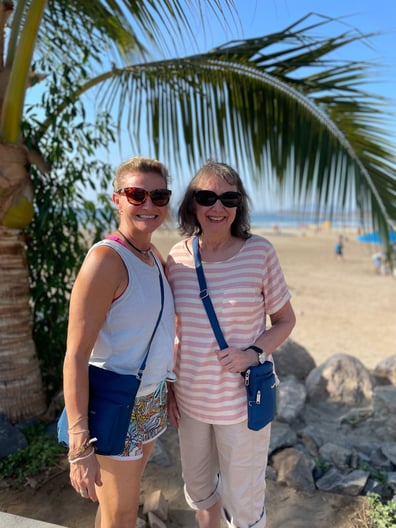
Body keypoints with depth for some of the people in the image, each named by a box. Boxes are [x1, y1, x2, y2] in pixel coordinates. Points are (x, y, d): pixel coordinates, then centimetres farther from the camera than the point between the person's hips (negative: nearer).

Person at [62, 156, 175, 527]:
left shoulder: (155, 256, 4)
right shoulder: (105, 259, -21)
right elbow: (75, 357, -22)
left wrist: (171, 390, 16)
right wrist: (80, 448, -23)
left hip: (153, 401, 7)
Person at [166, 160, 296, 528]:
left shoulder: (259, 252, -14)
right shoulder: (178, 256, -5)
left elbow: (285, 320, -3)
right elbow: (175, 329, 6)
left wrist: (253, 353, -21)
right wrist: (169, 387, 7)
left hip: (242, 400, -3)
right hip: (191, 398, 4)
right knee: (197, 489, 24)